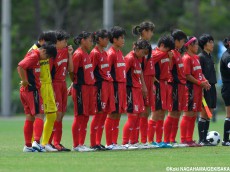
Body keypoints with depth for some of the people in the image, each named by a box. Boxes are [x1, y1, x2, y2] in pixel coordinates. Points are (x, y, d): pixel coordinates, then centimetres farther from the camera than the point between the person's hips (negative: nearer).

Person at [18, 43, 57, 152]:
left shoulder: (34, 55, 17)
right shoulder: (34, 56, -13)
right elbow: (20, 67, -25)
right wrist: (25, 81, -19)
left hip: (25, 91, 10)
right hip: (32, 90, -10)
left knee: (30, 118, 11)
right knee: (39, 115, -10)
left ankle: (28, 146, 12)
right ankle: (37, 142, -21)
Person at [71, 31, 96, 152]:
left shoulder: (86, 54, 17)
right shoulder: (78, 54, -11)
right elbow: (73, 72, -14)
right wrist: (75, 84, -8)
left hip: (89, 87, 9)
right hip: (81, 88, -9)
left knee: (86, 117, 9)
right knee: (79, 116, -5)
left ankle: (81, 144, 13)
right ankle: (76, 145, -2)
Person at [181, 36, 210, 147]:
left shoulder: (196, 58, 16)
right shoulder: (186, 58, -11)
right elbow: (187, 76, -17)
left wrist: (204, 81, 2)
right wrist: (200, 83, -15)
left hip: (198, 89, 9)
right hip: (190, 89, -9)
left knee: (194, 115, 10)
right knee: (188, 114, -7)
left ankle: (189, 139, 14)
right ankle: (183, 140, -5)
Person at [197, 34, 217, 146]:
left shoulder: (210, 57, 17)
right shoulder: (201, 57, -8)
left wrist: (212, 85, 17)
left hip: (212, 87, 8)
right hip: (205, 88, -8)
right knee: (204, 113, -8)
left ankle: (205, 138, 11)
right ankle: (201, 140, -6)